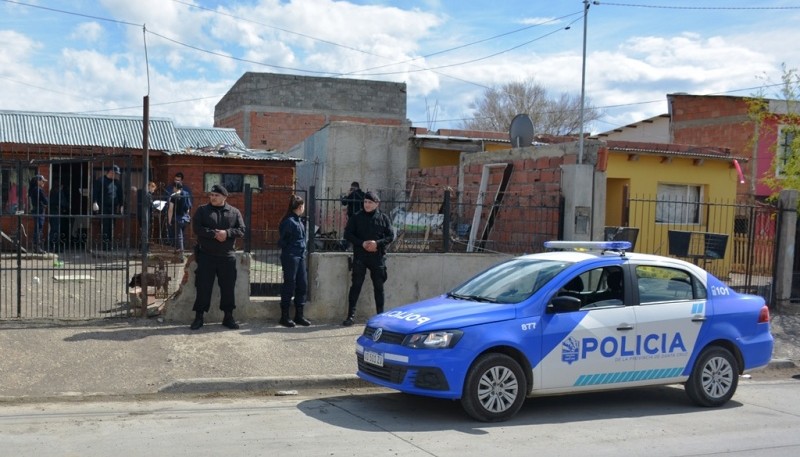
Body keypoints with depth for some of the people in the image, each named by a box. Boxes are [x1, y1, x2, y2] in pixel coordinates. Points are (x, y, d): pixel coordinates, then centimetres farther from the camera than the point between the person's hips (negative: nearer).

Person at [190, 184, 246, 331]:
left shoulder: (234, 212, 6)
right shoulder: (202, 210, 2)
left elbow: (241, 230, -1)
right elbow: (197, 228, -9)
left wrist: (227, 233, -18)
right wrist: (214, 234, -20)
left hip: (227, 256, 1)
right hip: (206, 256, -1)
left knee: (228, 287, 6)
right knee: (203, 287, 1)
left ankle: (228, 317, 16)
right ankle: (199, 317, 10)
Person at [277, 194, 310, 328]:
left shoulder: (299, 221, 13)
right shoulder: (289, 221, -14)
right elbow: (282, 240, -13)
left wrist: (302, 250, 6)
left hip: (300, 256, 9)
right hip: (290, 256, -9)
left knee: (302, 284, 9)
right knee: (289, 285, -2)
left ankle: (299, 315, 17)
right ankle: (284, 317, 7)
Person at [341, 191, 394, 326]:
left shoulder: (383, 218, 4)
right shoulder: (356, 217, 3)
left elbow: (391, 236, 2)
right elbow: (347, 234, 1)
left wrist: (378, 243, -14)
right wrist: (362, 243, -14)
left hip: (378, 257, 1)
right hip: (360, 257, -1)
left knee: (379, 287, 8)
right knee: (356, 285, -2)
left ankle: (380, 314, 17)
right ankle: (351, 315, 1)